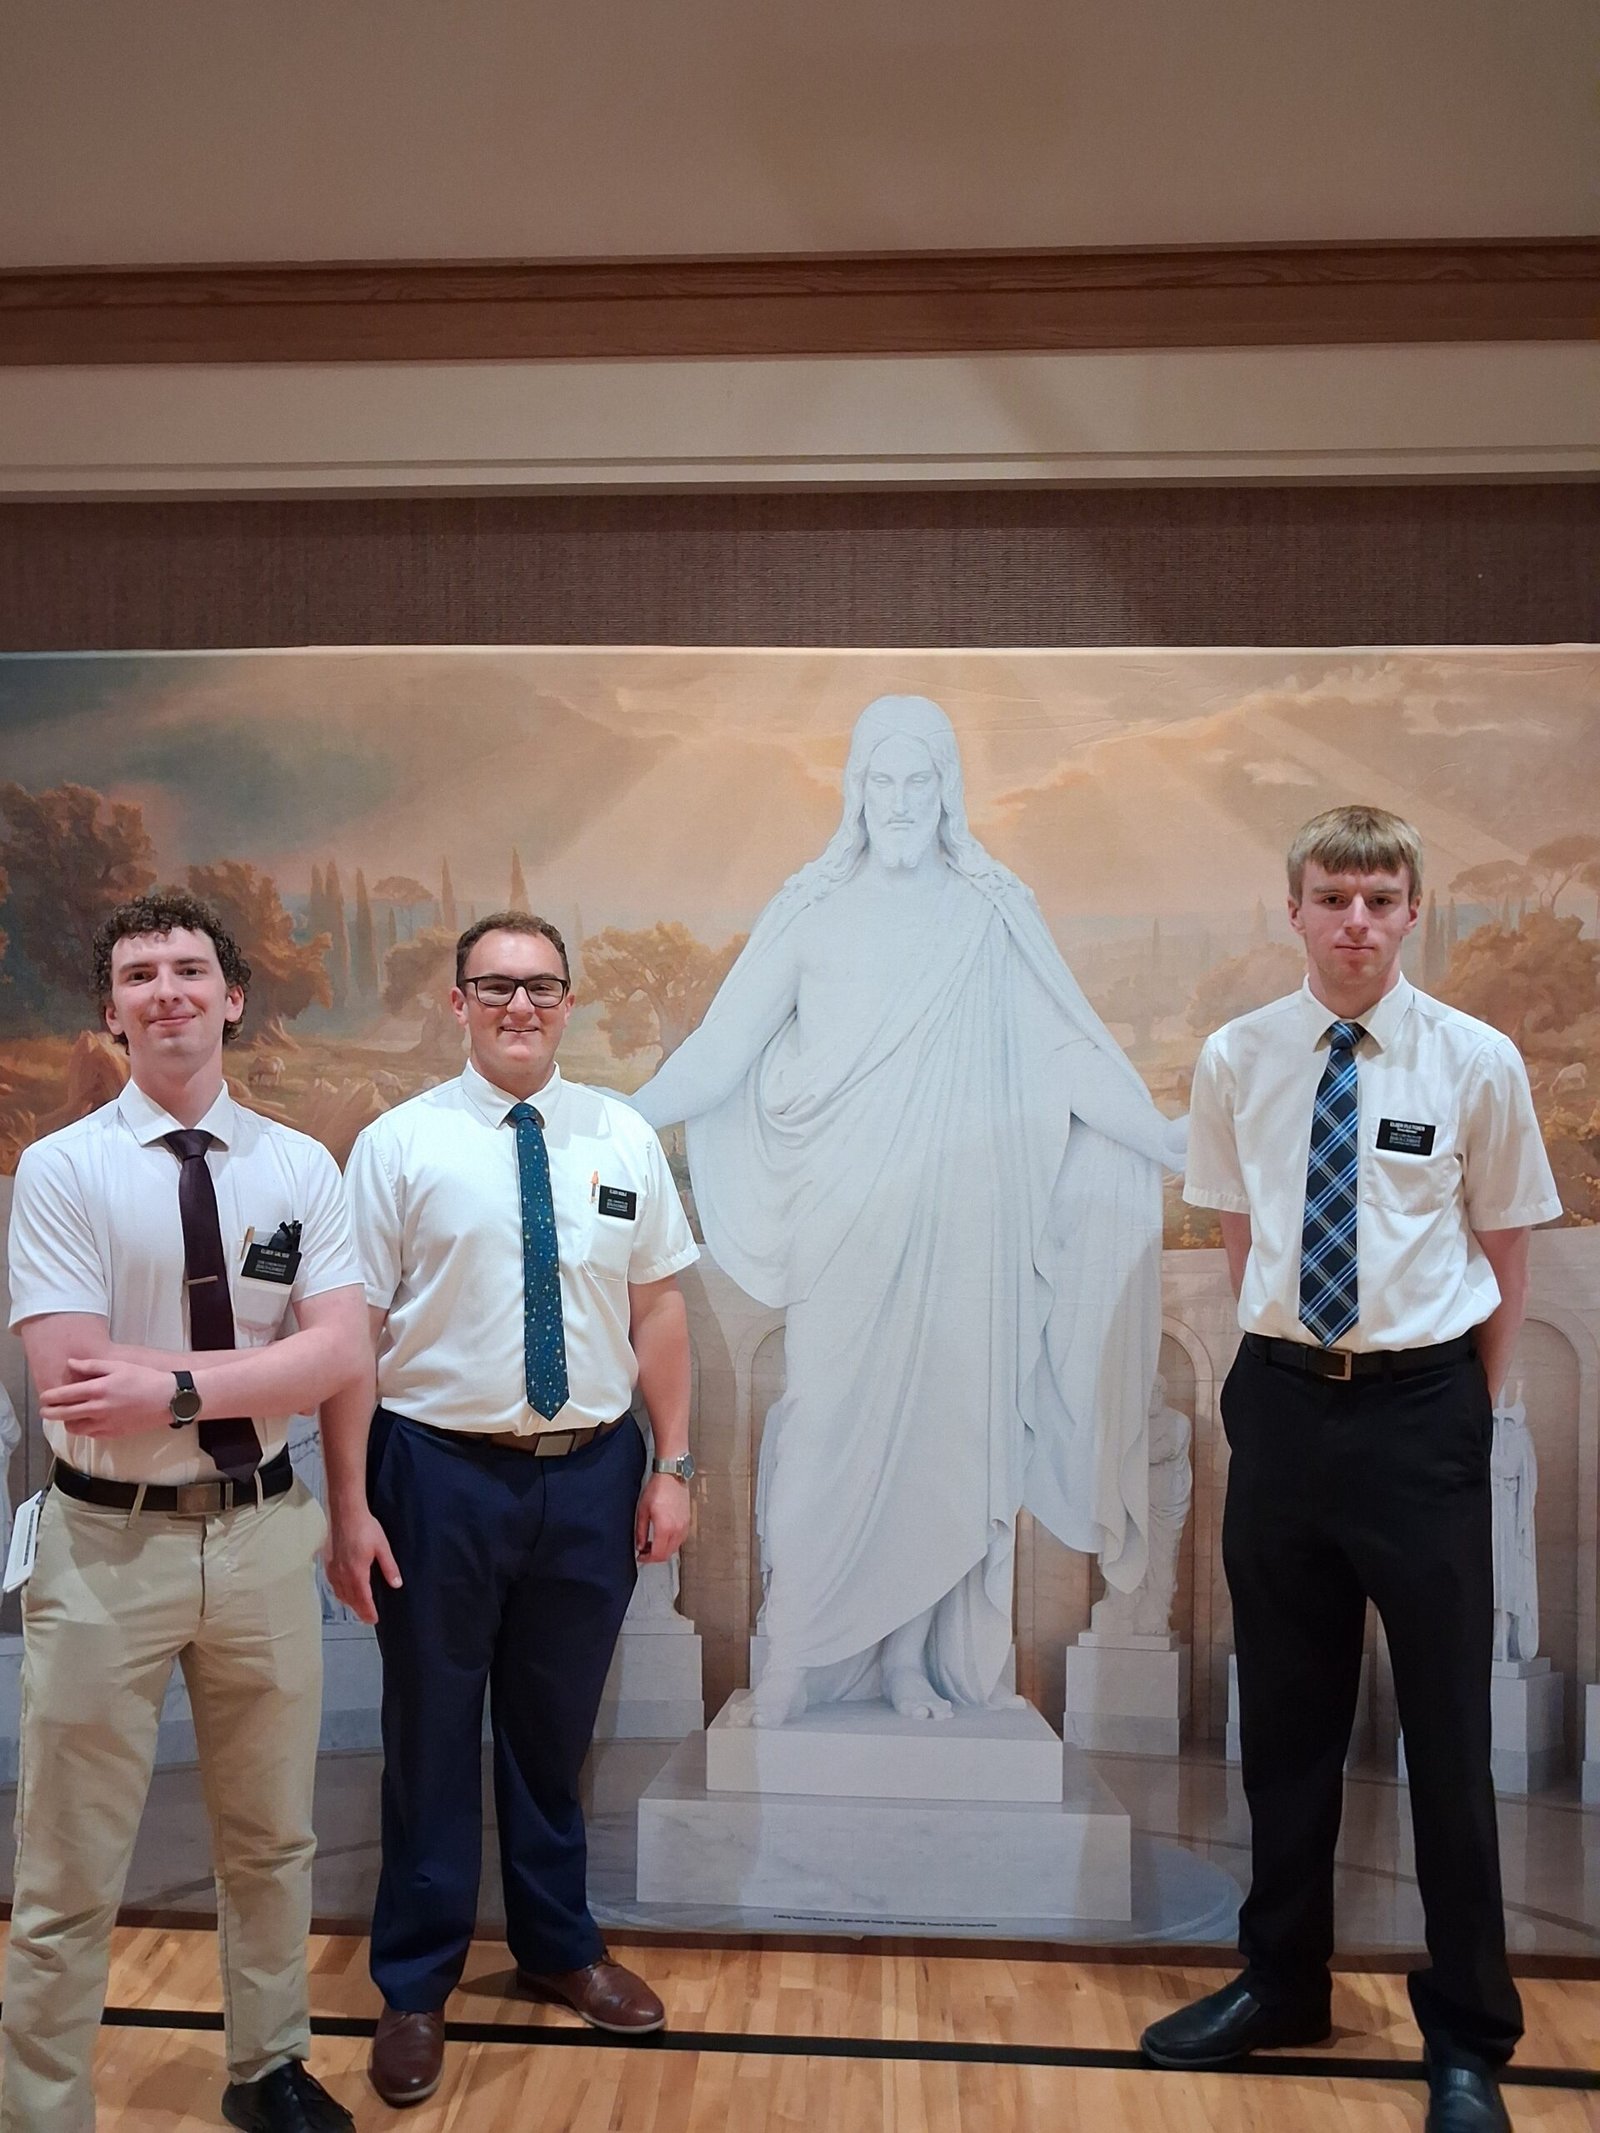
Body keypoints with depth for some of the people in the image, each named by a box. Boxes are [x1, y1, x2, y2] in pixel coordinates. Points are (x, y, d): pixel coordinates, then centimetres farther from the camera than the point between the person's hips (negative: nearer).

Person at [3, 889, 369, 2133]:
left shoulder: (300, 1168, 0)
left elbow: (342, 1354, -10)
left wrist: (178, 1385, -19)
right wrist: (258, 1359, -14)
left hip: (262, 1532, 4)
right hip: (109, 1541, -3)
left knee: (272, 1841, 21)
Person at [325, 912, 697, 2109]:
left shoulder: (623, 1139, 3)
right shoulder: (401, 1144, -6)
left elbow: (659, 1307, 4)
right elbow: (352, 1331, -8)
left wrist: (673, 1466, 0)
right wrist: (350, 1505, -11)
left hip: (593, 1474, 3)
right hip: (442, 1473, -2)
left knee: (556, 1734, 19)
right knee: (432, 1738, 12)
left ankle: (559, 1948, 42)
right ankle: (416, 1988, 34)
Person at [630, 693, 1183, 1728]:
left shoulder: (993, 911, 1)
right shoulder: (812, 906, 2)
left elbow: (1070, 1045, 2)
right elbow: (725, 1042, 3)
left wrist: (1171, 1140, -1)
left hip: (956, 1219, 0)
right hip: (844, 1216, 0)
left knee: (939, 1420, 4)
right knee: (831, 1421, 2)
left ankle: (913, 1655, 18)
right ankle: (798, 1662, 13)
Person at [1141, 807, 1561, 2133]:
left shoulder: (1478, 1063, -6)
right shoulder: (1236, 1060, 0)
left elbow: (1506, 1253, 2)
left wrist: (1470, 1406, 5)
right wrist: (1298, 1352, 9)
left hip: (1421, 1406, -2)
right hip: (1283, 1402, 3)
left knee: (1447, 1726, 8)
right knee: (1286, 1715, 16)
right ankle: (1282, 1981, 37)